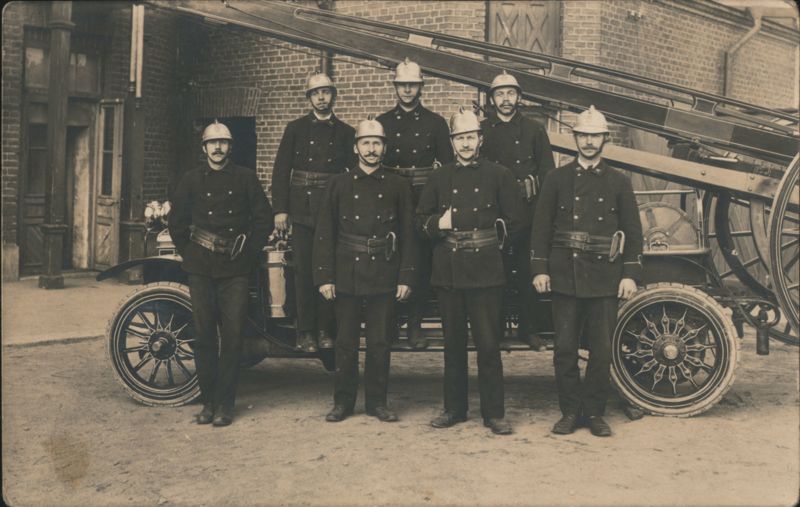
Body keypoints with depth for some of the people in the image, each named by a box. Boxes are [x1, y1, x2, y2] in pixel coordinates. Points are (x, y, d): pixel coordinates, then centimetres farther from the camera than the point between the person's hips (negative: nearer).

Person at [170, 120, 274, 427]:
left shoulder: (246, 178, 6)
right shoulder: (192, 180, 9)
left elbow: (264, 219, 8)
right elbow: (176, 222, 14)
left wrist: (249, 252, 4)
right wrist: (189, 254, 9)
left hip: (235, 270, -1)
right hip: (200, 269, 1)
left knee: (232, 337, -3)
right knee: (204, 336, 3)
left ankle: (225, 404, 4)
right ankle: (208, 401, 12)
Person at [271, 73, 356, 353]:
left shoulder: (345, 133, 9)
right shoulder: (295, 129, 8)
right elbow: (281, 171, 4)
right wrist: (280, 209, -3)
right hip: (302, 210, 0)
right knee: (304, 270, -1)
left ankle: (326, 330, 10)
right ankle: (306, 332, 6)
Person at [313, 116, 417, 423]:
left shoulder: (398, 187, 6)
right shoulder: (340, 184, 5)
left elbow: (407, 235, 5)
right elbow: (324, 233, 3)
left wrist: (406, 277, -2)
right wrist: (324, 277, -4)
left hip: (383, 277, 0)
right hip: (347, 276, 0)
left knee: (380, 342, 5)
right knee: (346, 342, 6)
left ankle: (377, 401, 17)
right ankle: (343, 401, 17)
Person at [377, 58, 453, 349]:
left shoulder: (435, 123, 6)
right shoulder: (383, 123, 9)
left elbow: (447, 164, 5)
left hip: (424, 201, -1)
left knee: (422, 263, 0)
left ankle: (415, 325, 8)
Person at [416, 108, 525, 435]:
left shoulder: (499, 175, 5)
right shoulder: (439, 178, 11)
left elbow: (515, 221, 7)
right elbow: (421, 219, 14)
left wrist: (489, 241, 1)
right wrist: (438, 224, -4)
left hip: (485, 270, -2)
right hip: (448, 270, 3)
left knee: (488, 344, -2)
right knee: (453, 343, 9)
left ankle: (494, 413, 7)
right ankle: (454, 408, 20)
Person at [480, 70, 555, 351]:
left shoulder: (534, 130, 10)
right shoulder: (481, 130, 10)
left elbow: (547, 172, 7)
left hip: (528, 210, 0)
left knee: (530, 270, 0)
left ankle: (529, 328, 10)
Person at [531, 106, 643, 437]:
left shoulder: (619, 182, 8)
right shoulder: (557, 179, 7)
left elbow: (633, 231, 6)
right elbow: (541, 226, 5)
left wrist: (630, 274, -1)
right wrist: (539, 269, -2)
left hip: (604, 278, 0)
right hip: (565, 276, 0)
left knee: (602, 350, 3)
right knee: (565, 348, 2)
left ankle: (594, 413, 15)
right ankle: (570, 411, 14)